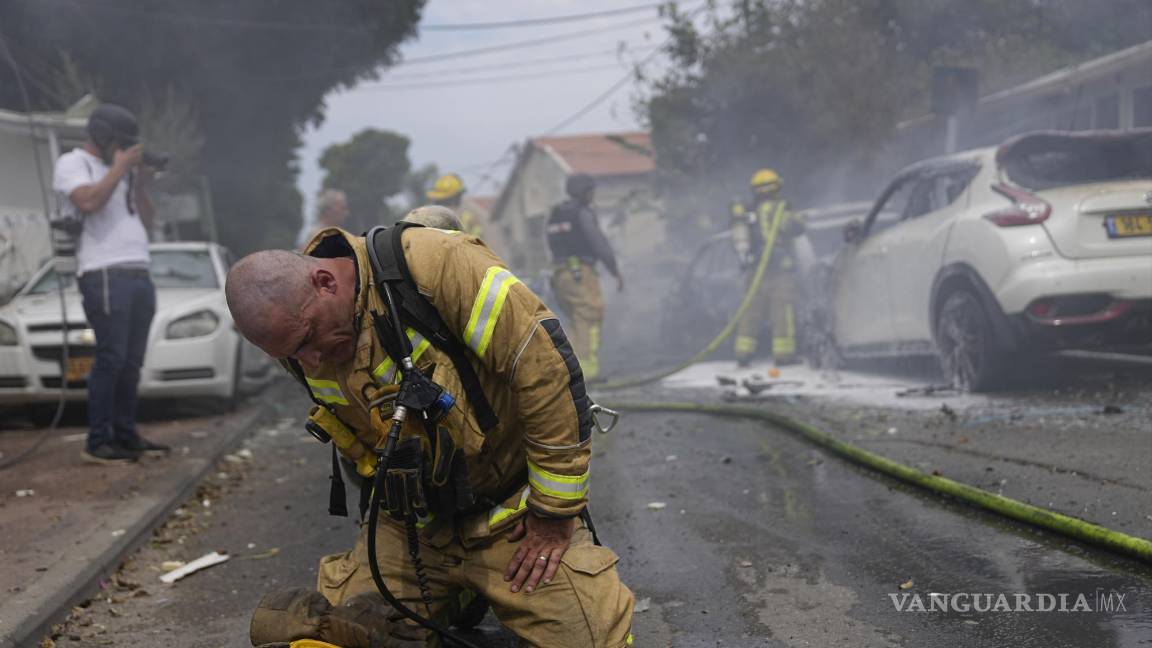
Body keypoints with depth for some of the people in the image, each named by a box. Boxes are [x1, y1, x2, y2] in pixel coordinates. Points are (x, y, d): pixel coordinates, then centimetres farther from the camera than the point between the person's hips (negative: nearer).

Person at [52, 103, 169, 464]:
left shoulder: (121, 172, 23)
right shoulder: (72, 163, 4)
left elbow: (146, 225, 22)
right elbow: (88, 202, -17)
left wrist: (141, 186, 10)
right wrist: (120, 167, -7)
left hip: (139, 275, 7)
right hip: (105, 276, -7)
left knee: (131, 363, 7)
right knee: (111, 358, -12)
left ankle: (125, 436, 12)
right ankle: (98, 443, -8)